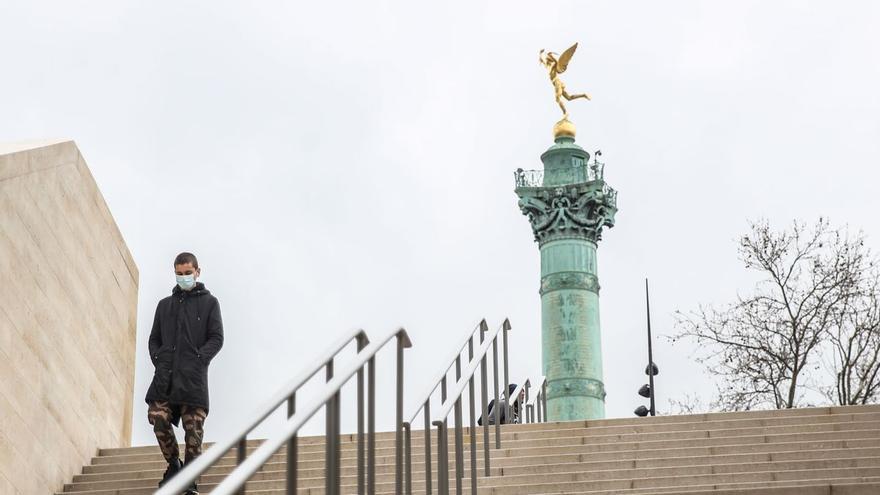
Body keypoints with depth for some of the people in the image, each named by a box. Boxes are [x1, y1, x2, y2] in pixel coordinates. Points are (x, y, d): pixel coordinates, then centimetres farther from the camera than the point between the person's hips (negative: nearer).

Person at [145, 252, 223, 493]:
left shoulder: (209, 302, 11)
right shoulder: (165, 304, 21)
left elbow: (217, 338, 4)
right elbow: (154, 338, 22)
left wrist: (199, 358, -9)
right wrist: (158, 359, 4)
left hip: (193, 375, -3)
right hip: (166, 374, 3)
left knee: (193, 426, -7)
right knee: (158, 416, -13)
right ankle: (173, 463, 8)